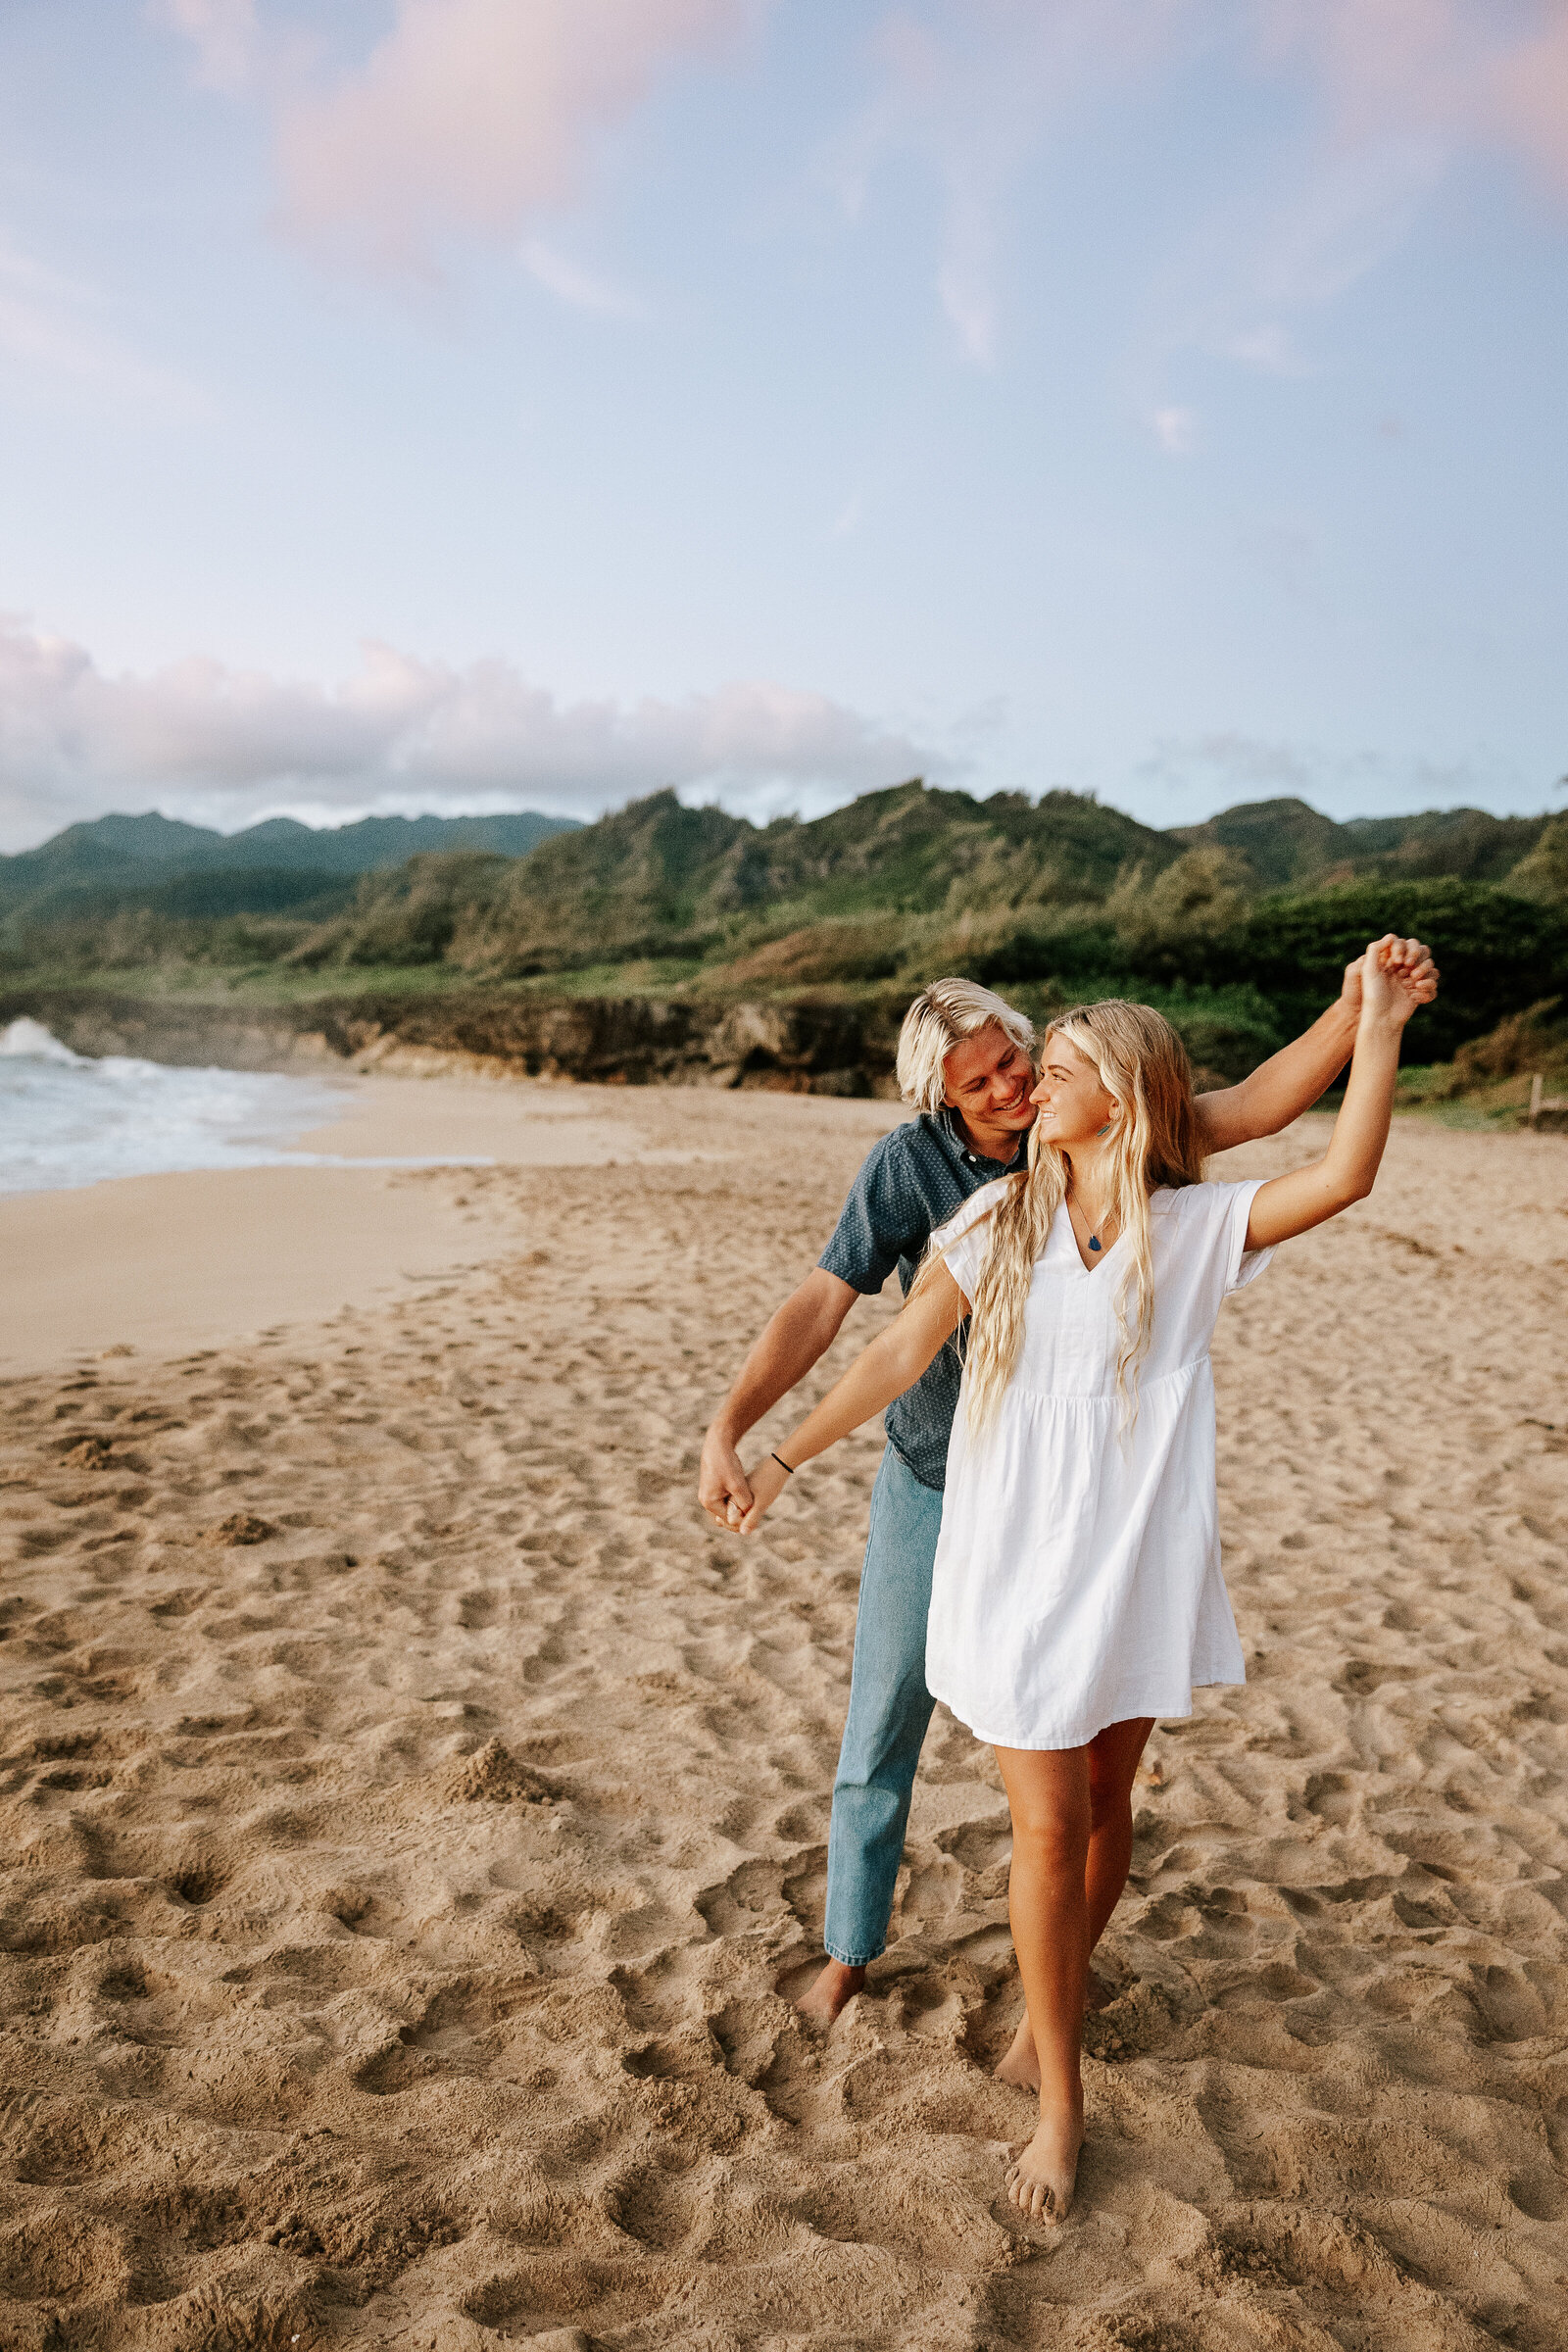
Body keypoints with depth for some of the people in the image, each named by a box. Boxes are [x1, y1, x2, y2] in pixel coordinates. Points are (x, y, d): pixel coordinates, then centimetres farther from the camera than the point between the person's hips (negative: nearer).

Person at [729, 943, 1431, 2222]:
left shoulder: (1196, 1228, -3)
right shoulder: (1000, 1219, -1)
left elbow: (1345, 1175, -17)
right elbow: (898, 1353, 1)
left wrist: (1379, 1028, -21)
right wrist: (781, 1456, 0)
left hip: (1135, 1565, 1)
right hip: (1018, 1565, 0)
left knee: (1107, 1803, 17)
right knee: (1048, 1827, 2)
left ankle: (1064, 1978, 47)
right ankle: (1059, 2100, 21)